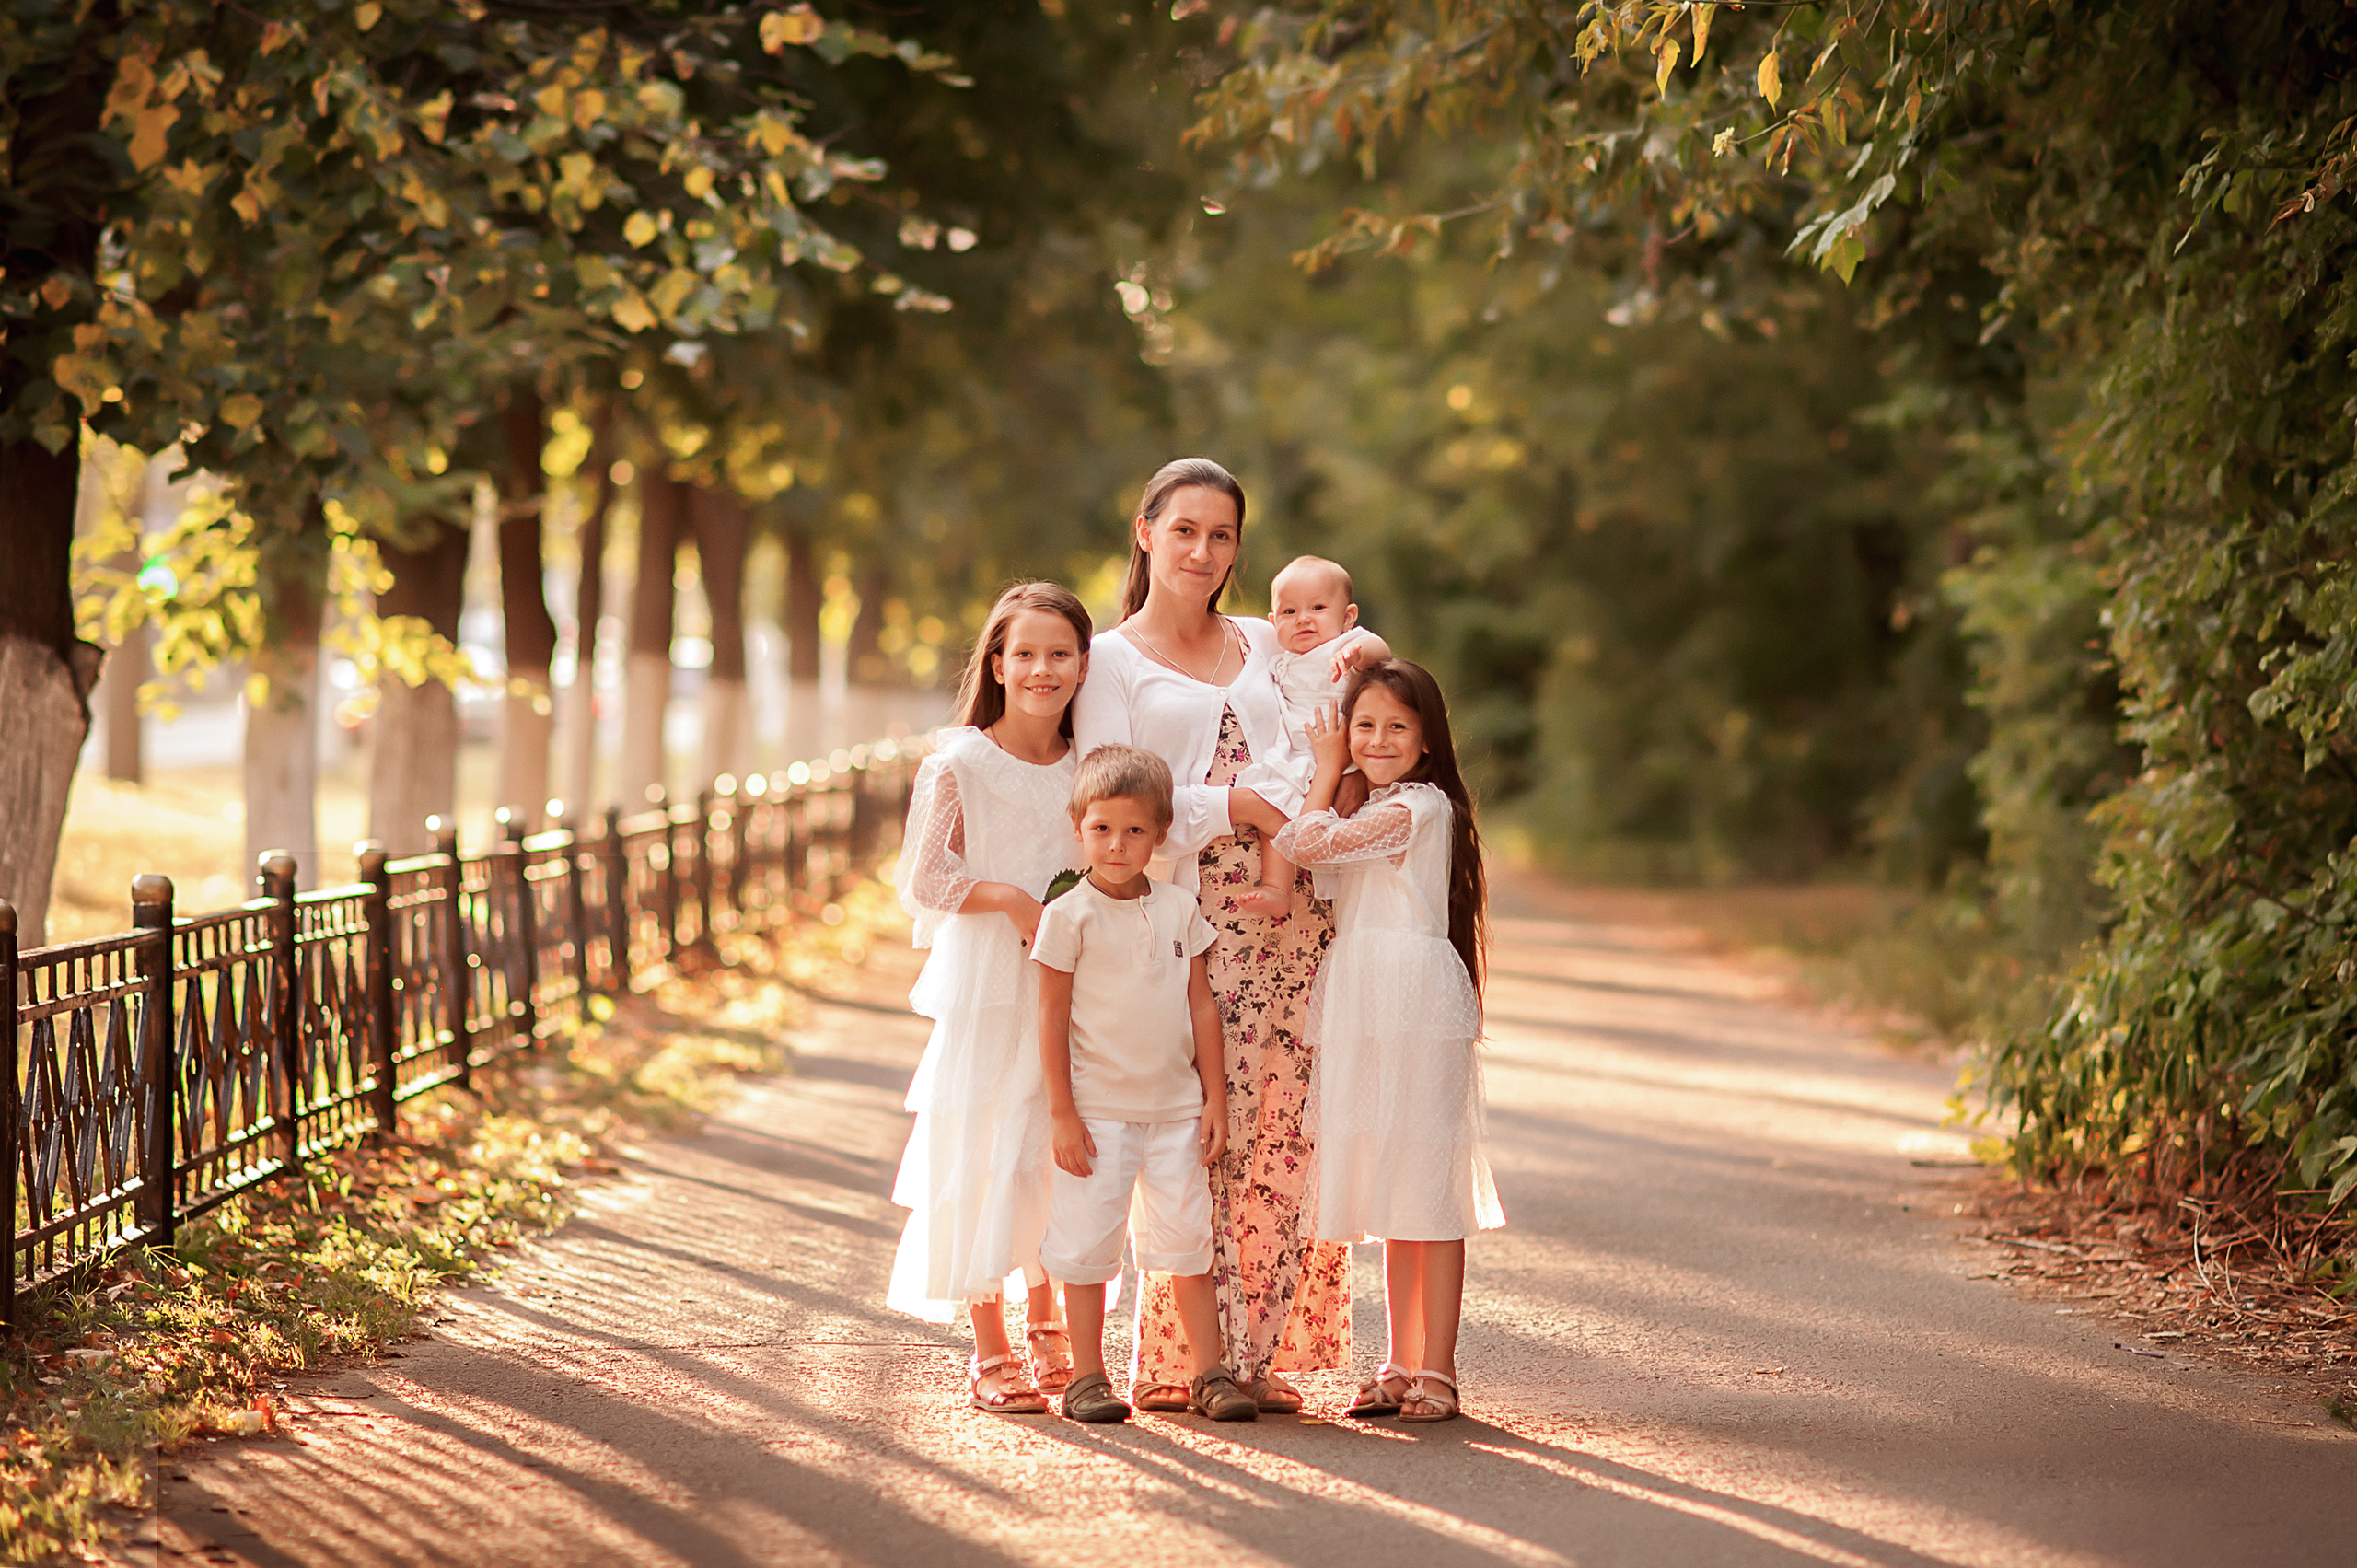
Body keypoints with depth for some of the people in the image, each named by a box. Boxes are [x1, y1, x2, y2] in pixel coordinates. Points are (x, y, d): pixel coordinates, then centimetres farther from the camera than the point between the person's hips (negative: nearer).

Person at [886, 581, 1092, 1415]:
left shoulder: (1087, 768, 7)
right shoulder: (959, 764, -7)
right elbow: (923, 881, -8)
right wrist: (1009, 897, -19)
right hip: (984, 989, -4)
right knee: (983, 1155, -3)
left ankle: (1045, 1325, 26)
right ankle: (990, 1353, 5)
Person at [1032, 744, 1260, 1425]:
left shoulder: (1179, 910, 6)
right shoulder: (1068, 916, -7)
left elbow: (1201, 1007, 10)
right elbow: (1052, 1018, -6)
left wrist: (1214, 1099, 6)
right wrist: (1062, 1114, -9)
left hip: (1176, 1107, 4)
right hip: (1098, 1108, -3)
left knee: (1189, 1241, 6)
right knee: (1088, 1244, 0)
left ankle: (1210, 1375, 13)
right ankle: (1086, 1378, 9)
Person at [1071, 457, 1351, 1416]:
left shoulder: (1266, 647, 21)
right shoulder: (1110, 661, 8)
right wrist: (1231, 807, -12)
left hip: (1294, 911, 4)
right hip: (1187, 916, -4)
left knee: (1282, 1135, 0)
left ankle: (1259, 1353, 7)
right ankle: (1174, 1361, -2)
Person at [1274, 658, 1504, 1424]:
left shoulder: (1420, 807, -11)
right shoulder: (1371, 811, 19)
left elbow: (1306, 843, -15)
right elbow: (1306, 857, 13)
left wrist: (1326, 770, -1)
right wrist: (1332, 771, 11)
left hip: (1415, 1008, -9)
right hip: (1363, 1009, 9)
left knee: (1427, 1189, -5)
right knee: (1394, 1194, 11)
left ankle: (1436, 1370, -2)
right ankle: (1401, 1365, 16)